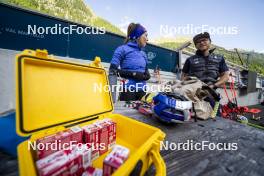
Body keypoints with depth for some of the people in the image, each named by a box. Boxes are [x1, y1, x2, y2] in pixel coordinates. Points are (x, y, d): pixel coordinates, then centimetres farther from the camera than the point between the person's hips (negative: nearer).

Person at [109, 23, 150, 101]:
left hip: (142, 90, 6)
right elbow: (112, 70, -10)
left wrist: (145, 76, -6)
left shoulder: (143, 54, 14)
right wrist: (132, 73, -17)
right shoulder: (123, 49, -2)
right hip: (128, 89, -5)